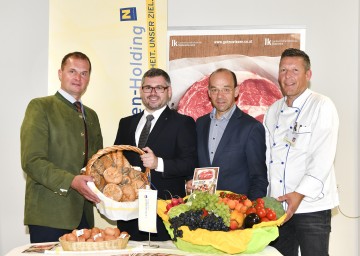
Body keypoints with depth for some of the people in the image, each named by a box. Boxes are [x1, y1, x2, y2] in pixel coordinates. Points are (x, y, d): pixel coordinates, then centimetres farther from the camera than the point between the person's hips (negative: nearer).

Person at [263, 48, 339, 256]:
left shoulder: (322, 106, -6)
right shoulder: (274, 110, 13)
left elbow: (323, 157, -16)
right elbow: (267, 156, 13)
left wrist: (299, 194, -24)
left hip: (311, 206, -5)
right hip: (277, 205, 6)